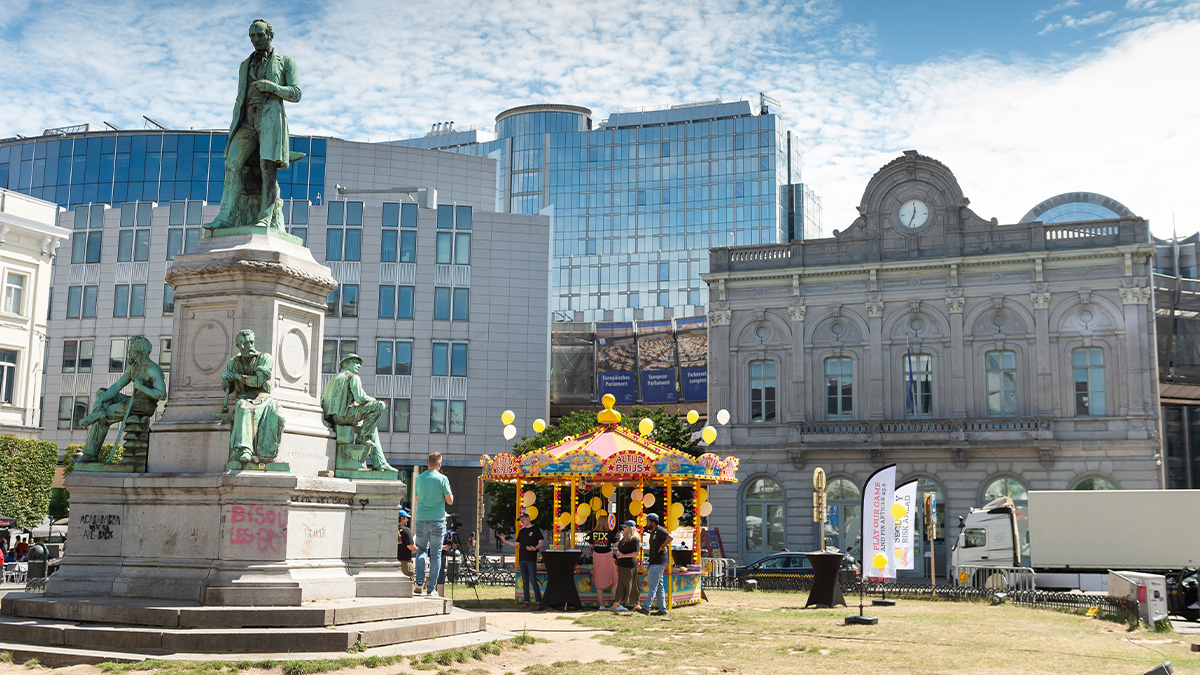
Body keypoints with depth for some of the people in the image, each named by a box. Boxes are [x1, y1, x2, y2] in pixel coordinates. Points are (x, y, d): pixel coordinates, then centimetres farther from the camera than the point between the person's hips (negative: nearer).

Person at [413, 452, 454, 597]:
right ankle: (431, 588, 4)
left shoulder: (419, 478, 3)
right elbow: (450, 501, -4)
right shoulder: (442, 479, -7)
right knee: (435, 554, 4)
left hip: (421, 520, 2)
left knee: (421, 550, 16)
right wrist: (450, 493, 15)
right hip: (437, 520, -2)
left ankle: (419, 581, -2)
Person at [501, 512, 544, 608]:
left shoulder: (535, 529, 0)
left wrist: (535, 548, -24)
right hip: (522, 559, 6)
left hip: (531, 559, -6)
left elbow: (541, 543, -5)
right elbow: (516, 544, 19)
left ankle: (538, 602, -8)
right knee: (525, 582, 7)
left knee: (533, 581, -11)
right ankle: (527, 602, 11)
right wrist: (506, 541, 8)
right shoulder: (521, 531, 17)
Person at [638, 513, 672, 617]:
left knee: (653, 585, -11)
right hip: (654, 563, 10)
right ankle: (662, 609, 11)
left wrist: (662, 546, -19)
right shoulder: (652, 532, 20)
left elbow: (670, 537, -31)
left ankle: (646, 608, -14)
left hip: (659, 563, -10)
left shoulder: (660, 530, -11)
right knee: (659, 586, 9)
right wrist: (649, 564, 23)